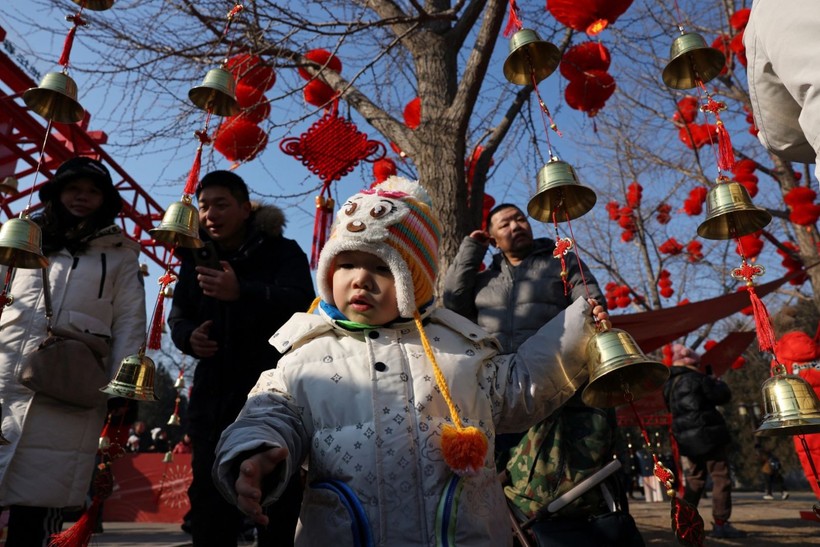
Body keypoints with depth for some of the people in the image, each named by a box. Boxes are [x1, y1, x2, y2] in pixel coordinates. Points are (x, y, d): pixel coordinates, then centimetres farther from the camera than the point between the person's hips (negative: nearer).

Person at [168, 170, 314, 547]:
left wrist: (242, 292, -39)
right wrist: (188, 335, -10)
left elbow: (300, 303, -22)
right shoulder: (197, 257, 11)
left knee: (279, 501, 3)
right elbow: (178, 316, 14)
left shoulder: (282, 251, -5)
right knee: (209, 500, 11)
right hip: (215, 392, 5)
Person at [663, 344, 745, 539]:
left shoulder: (669, 385, 10)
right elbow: (723, 396, -9)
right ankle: (721, 524, -3)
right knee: (721, 478, -1)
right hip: (707, 435, -7)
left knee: (694, 480, 17)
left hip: (686, 439, 7)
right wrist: (718, 382, 11)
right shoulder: (697, 379, -11)